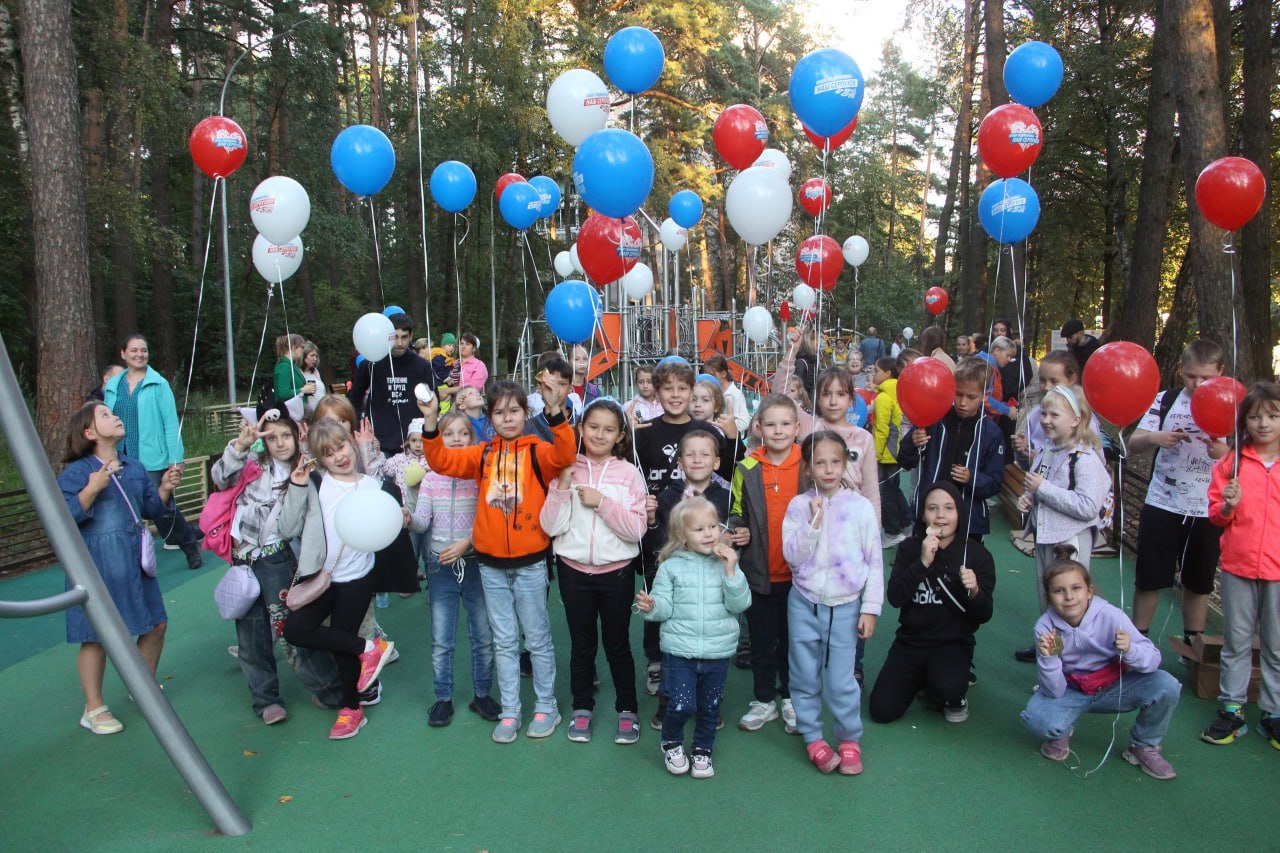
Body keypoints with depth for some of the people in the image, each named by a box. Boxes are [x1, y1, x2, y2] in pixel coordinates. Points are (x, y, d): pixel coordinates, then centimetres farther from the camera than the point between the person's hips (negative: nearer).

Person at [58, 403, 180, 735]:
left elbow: (152, 510, 17)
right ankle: (94, 709, 14)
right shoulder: (76, 472, -7)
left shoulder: (135, 467, 11)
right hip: (96, 566, -6)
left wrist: (164, 490, -1)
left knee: (156, 624, 12)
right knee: (97, 636, -1)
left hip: (134, 561, 7)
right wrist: (93, 488, -26)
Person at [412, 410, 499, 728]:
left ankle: (482, 694, 24)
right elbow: (422, 521, -4)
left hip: (475, 562, -1)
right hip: (441, 566, 1)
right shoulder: (431, 478, 3)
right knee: (441, 640, 8)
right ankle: (443, 698, 23)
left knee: (484, 635, 8)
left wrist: (467, 542, -19)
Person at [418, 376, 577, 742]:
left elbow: (565, 455, -26)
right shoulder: (483, 455, 3)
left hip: (530, 562, -3)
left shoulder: (537, 451, -7)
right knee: (504, 641, 14)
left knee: (537, 638, 11)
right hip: (491, 564, 3)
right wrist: (430, 423, -17)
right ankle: (510, 712, 26)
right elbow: (443, 461, -4)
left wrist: (555, 412, -39)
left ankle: (546, 707, 26)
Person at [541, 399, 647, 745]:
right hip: (574, 570, 1)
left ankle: (627, 709, 26)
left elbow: (636, 529, -11)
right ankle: (582, 707, 30)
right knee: (582, 642, 13)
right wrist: (562, 487, -16)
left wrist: (602, 501, -19)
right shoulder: (567, 471, 0)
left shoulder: (628, 473, -4)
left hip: (616, 571, -1)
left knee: (617, 642, 9)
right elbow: (550, 526, -6)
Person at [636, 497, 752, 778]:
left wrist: (731, 572, -18)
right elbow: (666, 606, -5)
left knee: (710, 707, 14)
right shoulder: (671, 566, -4)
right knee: (682, 705, -9)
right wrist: (652, 607, -26)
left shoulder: (726, 563, 0)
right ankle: (671, 742, 22)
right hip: (679, 651, -2)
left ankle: (703, 750, 39)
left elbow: (740, 605, -7)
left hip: (718, 652, 2)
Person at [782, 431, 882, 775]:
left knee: (841, 680, 2)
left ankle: (850, 739, 24)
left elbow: (874, 562, -1)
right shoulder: (798, 506, -3)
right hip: (804, 604, 2)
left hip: (845, 606, -1)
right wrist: (814, 522, -20)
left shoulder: (860, 506, -4)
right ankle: (813, 737, 29)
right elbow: (792, 555, -11)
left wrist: (870, 608, -2)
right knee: (804, 677, 11)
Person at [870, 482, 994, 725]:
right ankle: (922, 680, 22)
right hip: (910, 642, 2)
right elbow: (894, 598, -14)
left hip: (953, 644, -2)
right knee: (882, 711, -8)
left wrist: (974, 592, -28)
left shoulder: (977, 554, -5)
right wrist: (922, 563, -26)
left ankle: (954, 695, 5)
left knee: (947, 687, -34)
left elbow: (984, 616, -6)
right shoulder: (909, 548, -2)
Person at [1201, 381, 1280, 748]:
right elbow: (1216, 514, 7)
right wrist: (1227, 507, -13)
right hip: (1238, 566, 1)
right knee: (1236, 642, 10)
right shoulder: (1231, 463, 2)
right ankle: (1232, 709, 19)